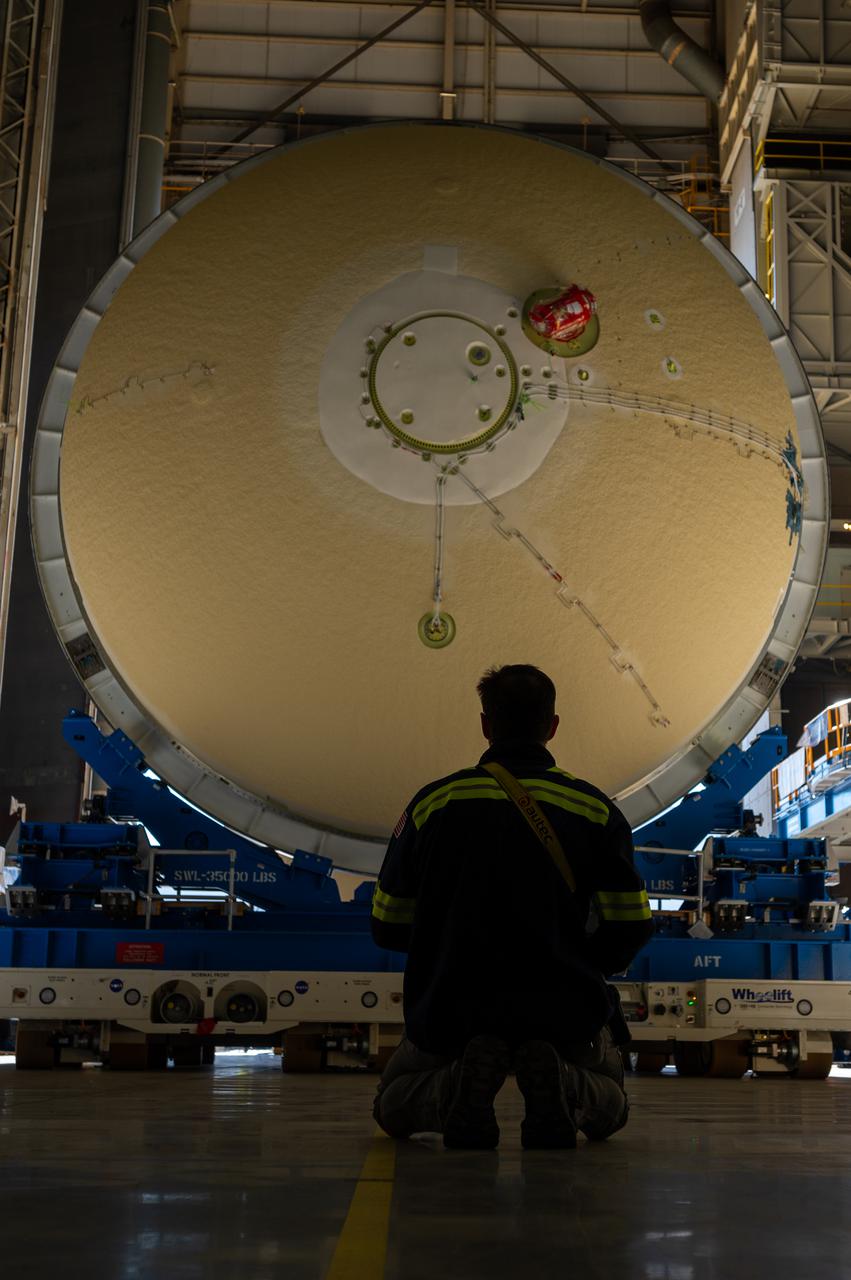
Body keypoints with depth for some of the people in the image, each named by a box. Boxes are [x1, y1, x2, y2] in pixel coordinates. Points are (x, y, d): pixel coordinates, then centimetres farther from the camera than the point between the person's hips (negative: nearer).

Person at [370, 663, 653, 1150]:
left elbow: (389, 927, 2)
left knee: (394, 1109, 26)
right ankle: (561, 1084, -7)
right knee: (609, 1108, 29)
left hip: (452, 1012, 0)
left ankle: (457, 1086, -10)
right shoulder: (595, 808, -2)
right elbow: (631, 928, -2)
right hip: (566, 1013, 0)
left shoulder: (433, 803, -2)